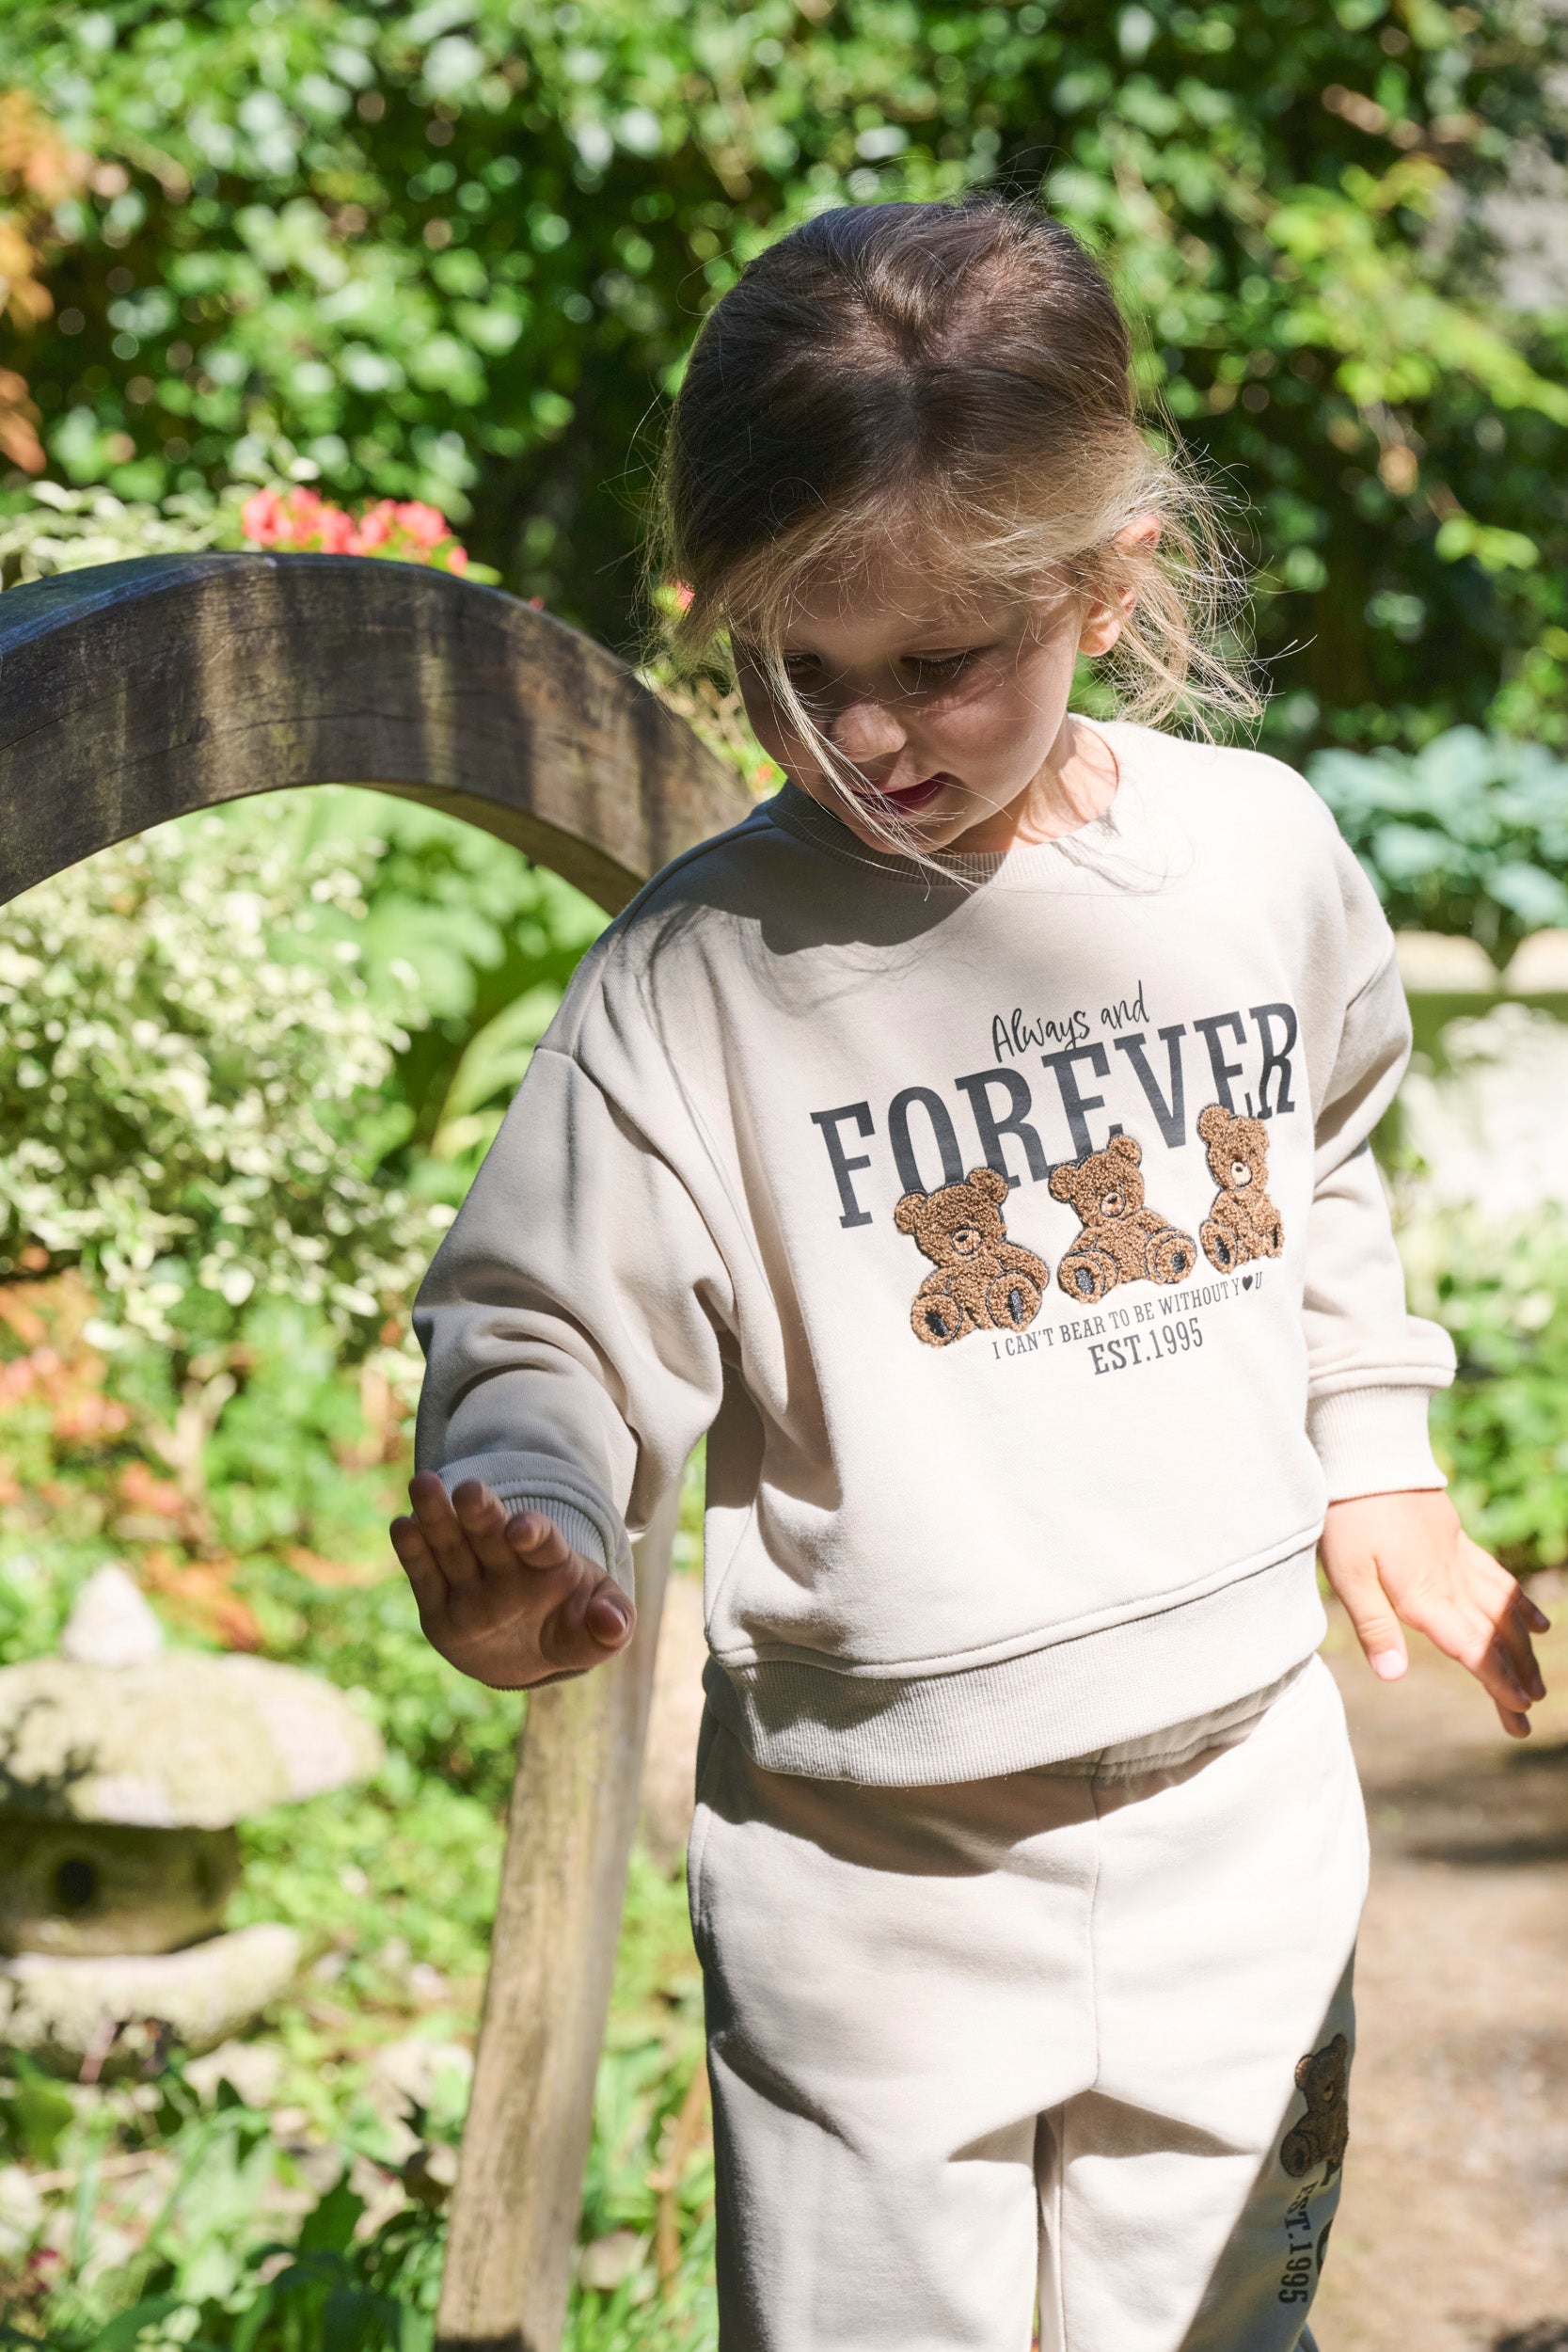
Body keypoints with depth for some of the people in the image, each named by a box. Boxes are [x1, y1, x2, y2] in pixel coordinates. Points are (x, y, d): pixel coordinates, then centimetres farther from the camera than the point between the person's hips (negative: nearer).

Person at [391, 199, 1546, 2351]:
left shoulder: (1263, 854, -3)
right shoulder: (695, 977, -15)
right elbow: (549, 1323, -12)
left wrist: (1377, 1470, 16)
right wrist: (523, 1522, -32)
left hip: (1240, 1788, 3)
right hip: (872, 1859, -3)